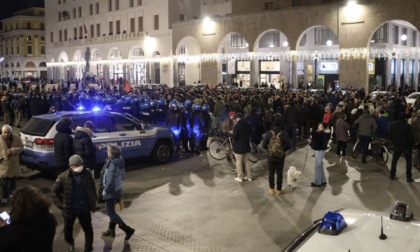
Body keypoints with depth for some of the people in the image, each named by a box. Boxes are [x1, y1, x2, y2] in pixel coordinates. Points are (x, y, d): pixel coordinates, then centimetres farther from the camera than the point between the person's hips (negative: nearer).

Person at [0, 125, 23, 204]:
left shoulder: (17, 138, -8)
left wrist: (12, 150, -20)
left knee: (13, 180, 19)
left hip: (14, 163, 2)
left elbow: (21, 148, -4)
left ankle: (12, 193, 37)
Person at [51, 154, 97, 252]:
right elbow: (54, 191, -6)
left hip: (84, 208, 1)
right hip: (69, 209, -1)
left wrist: (93, 202, 3)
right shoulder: (63, 177, -14)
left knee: (88, 229, 7)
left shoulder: (87, 174, -7)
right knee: (68, 229, 19)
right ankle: (70, 243, 50)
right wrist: (61, 205, -9)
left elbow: (92, 189, 6)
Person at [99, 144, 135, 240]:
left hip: (111, 192, -10)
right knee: (112, 211, 21)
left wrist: (106, 190, -15)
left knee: (110, 212, -3)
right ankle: (111, 230, 33)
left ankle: (128, 230, -7)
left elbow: (110, 179, -27)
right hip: (117, 190, 10)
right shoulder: (120, 161, 4)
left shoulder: (112, 164, -25)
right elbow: (122, 176, 13)